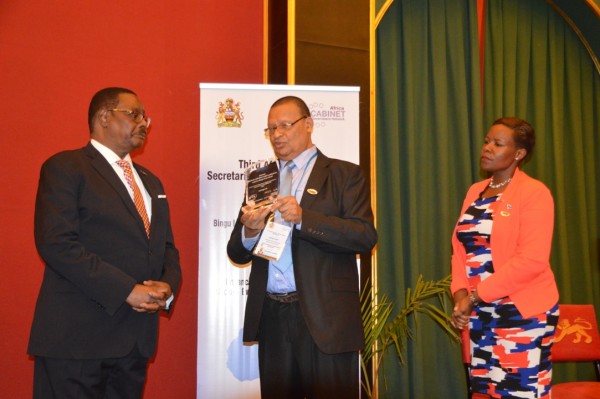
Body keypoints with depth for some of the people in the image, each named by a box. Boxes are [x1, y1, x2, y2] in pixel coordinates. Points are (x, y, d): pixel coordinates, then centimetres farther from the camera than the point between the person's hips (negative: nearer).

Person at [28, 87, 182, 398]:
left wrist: (168, 286, -3)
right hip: (77, 336, -6)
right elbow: (56, 244, -15)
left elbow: (166, 246, 20)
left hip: (138, 336, 7)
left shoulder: (150, 181, 21)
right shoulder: (65, 168, -3)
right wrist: (126, 290, -18)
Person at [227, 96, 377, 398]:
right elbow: (236, 253, 12)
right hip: (271, 317, 4)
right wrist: (250, 232, -11)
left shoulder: (344, 175, 3)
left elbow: (366, 237, -11)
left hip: (324, 317, -4)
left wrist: (303, 218, -21)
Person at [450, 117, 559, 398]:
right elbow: (461, 248, 11)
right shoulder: (475, 191, 12)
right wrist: (461, 294, -5)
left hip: (523, 311, -6)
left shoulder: (533, 192, -9)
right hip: (479, 312, 7)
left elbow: (532, 259, -19)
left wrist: (475, 296, -16)